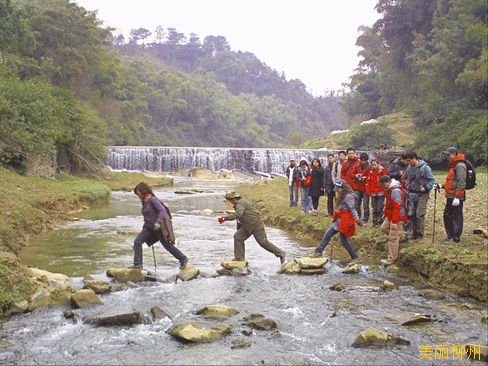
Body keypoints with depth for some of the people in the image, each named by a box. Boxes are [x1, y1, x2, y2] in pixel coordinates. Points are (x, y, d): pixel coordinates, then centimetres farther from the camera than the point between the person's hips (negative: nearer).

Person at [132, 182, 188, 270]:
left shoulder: (152, 199, -16)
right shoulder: (144, 201, 9)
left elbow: (162, 210, -26)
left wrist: (158, 222, -38)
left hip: (158, 227, -8)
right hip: (148, 227, 8)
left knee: (167, 245, 3)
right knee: (137, 242, -10)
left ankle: (183, 259, 21)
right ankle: (138, 264, -8)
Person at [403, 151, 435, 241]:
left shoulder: (424, 167, -13)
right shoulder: (410, 167, 6)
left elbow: (432, 179, -9)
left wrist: (426, 188, -18)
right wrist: (407, 186, 8)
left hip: (422, 195, -6)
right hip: (411, 194, 7)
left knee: (419, 215, -9)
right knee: (412, 214, 10)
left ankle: (420, 235, 0)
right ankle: (414, 234, 21)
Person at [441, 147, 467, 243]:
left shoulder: (460, 165, -14)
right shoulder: (454, 165, 18)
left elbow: (461, 183, -20)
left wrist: (457, 197, -23)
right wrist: (443, 186, 14)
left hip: (456, 197, -10)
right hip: (450, 196, 10)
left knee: (456, 217, -3)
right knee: (447, 215, 15)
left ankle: (456, 238, 3)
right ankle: (450, 235, 25)